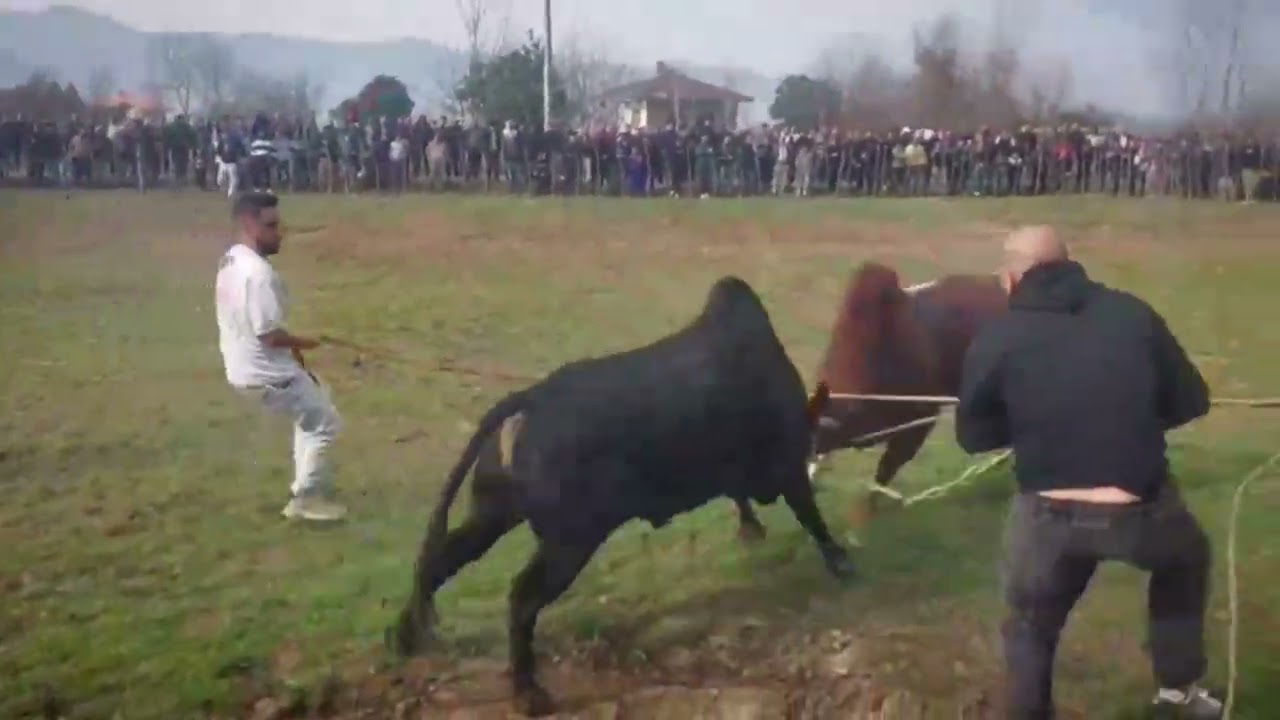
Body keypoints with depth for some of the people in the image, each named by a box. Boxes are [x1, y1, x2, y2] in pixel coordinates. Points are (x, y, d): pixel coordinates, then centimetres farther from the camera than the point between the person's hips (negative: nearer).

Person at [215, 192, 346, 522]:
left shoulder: (231, 259, 6)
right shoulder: (259, 272, -25)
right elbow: (269, 335, -25)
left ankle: (308, 483, 34)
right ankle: (306, 498, 12)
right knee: (325, 421, 5)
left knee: (312, 406, 29)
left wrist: (290, 345, 11)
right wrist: (303, 343, -7)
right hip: (265, 372, -10)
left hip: (244, 366, 10)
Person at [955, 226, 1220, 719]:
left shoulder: (996, 339, 1)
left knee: (1031, 628, 25)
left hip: (1050, 519, -1)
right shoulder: (1131, 312, 6)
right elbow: (1190, 402, 12)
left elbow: (973, 435, 9)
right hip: (1142, 511, 2)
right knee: (1185, 559, 36)